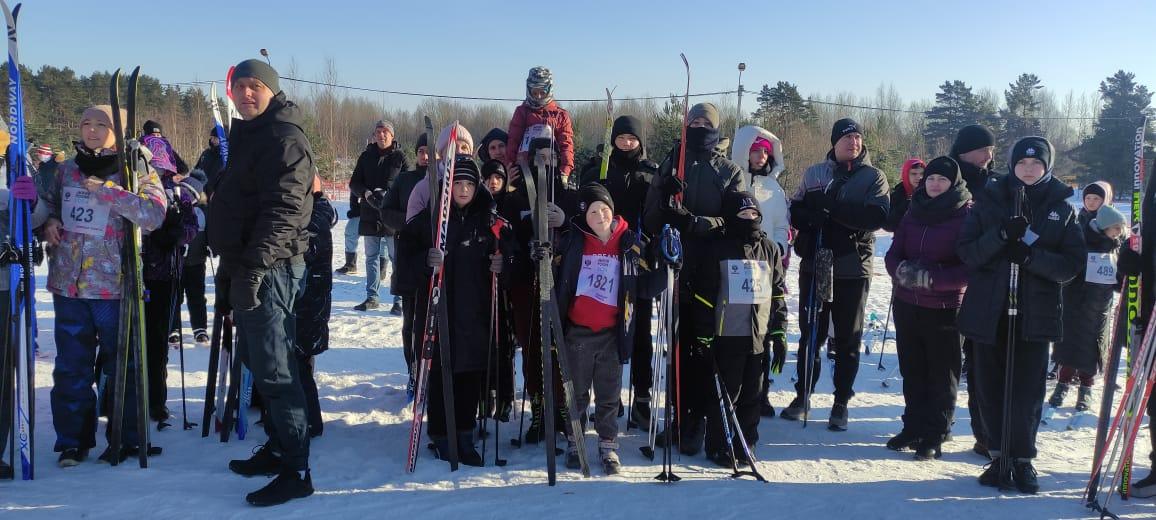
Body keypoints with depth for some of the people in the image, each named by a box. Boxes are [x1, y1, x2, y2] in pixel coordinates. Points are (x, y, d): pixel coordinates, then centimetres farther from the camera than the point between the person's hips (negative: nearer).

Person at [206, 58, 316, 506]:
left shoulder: (285, 138, -11)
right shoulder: (247, 135, 21)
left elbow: (283, 208, -22)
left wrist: (255, 263, -28)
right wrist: (230, 266, 24)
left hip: (269, 266, -11)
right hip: (246, 264, 11)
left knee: (272, 368, -11)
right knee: (255, 359, 17)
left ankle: (295, 470, -5)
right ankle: (278, 447, 28)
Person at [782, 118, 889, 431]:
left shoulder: (873, 177, 2)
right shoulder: (814, 174, 9)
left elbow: (877, 216, -14)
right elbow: (796, 213, 6)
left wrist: (832, 205, -22)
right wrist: (811, 213, -17)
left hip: (854, 267, -1)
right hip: (814, 265, 2)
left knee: (848, 339, 6)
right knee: (810, 333, 10)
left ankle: (841, 403, 17)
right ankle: (803, 394, 23)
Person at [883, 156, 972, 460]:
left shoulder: (967, 216, -8)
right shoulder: (913, 213, 8)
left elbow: (970, 267, -13)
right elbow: (893, 254, 7)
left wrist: (932, 278, -24)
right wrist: (901, 270, -15)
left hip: (945, 307, -5)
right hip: (907, 303, 5)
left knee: (942, 374, 5)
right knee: (912, 370, 13)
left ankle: (935, 435, 15)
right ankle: (914, 427, 25)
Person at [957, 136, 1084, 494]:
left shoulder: (1062, 209, 5)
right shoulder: (990, 200, 5)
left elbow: (1072, 264, -2)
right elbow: (966, 251, -2)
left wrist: (1031, 254, -18)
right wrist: (1000, 236, -19)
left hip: (1036, 313, -1)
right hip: (989, 311, 1)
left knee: (1027, 390, -1)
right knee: (991, 387, 5)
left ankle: (1022, 458, 15)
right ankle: (999, 455, 19)